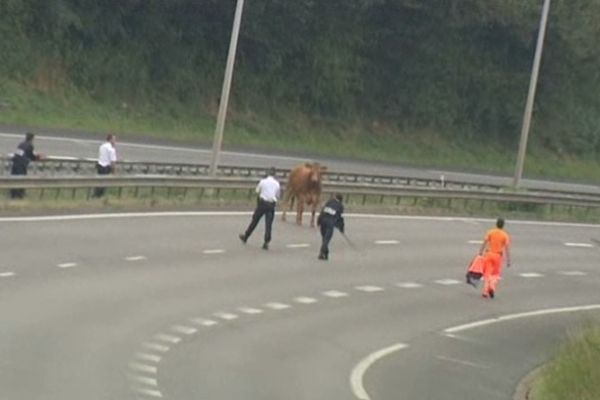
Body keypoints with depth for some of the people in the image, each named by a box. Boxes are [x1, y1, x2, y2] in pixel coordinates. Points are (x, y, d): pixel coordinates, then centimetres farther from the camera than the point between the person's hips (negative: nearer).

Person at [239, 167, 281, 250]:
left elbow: (257, 190, 4)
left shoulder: (263, 181, -5)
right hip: (272, 204, 1)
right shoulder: (277, 184, 1)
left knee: (255, 220, 11)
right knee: (268, 223, 0)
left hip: (262, 203, -1)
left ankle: (245, 237, 23)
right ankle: (266, 242, -7)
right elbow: (278, 195, 8)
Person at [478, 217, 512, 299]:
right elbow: (507, 248, -6)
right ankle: (492, 287, -11)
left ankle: (485, 291, -1)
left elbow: (484, 243, -5)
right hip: (498, 255, -1)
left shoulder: (490, 232, 0)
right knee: (496, 274, 14)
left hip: (488, 254, 1)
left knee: (487, 273, 6)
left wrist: (480, 253, 0)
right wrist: (508, 260, -5)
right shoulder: (505, 235, -3)